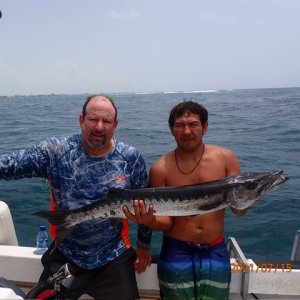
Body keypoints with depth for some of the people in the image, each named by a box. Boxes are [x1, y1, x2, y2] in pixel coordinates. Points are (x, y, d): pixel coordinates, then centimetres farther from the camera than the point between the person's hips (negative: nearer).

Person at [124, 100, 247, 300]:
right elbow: (167, 222, -7)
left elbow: (239, 211, -2)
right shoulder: (160, 169, -10)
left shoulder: (226, 158, -7)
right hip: (176, 255, -1)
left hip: (216, 253, 1)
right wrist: (151, 221, -28)